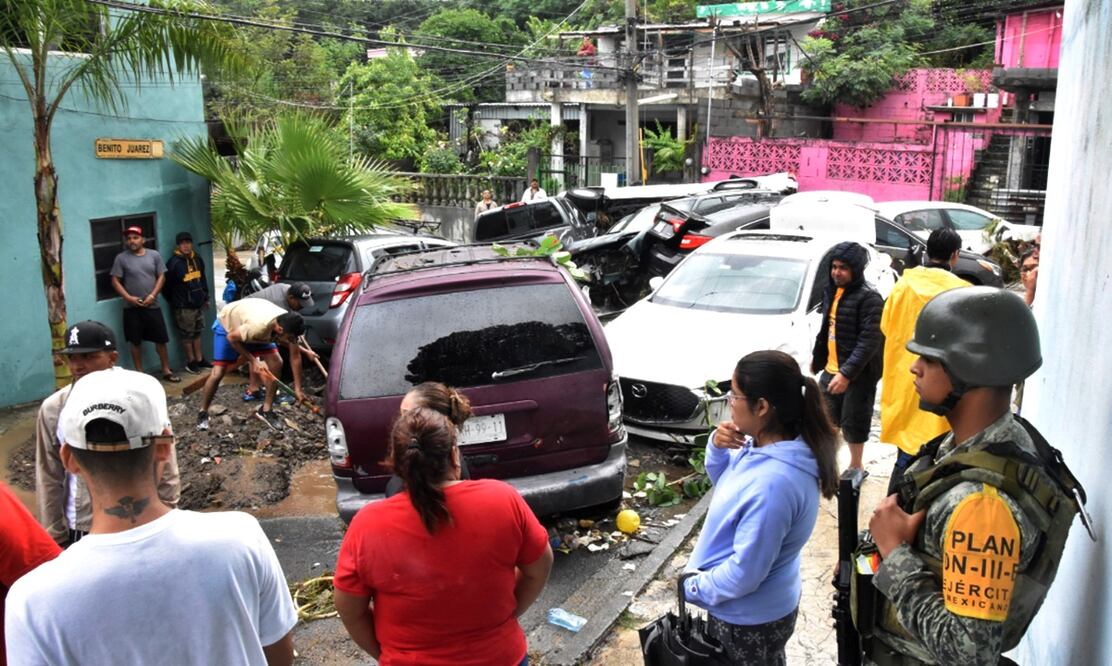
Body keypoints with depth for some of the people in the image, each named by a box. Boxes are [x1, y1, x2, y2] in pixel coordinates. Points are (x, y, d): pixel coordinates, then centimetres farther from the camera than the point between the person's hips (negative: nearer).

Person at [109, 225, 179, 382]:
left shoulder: (154, 255, 3)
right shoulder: (121, 258, -2)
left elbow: (161, 277, 2)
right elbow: (115, 281, -1)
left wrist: (152, 295, -10)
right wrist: (128, 297, -13)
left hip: (153, 306, 1)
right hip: (132, 308, -1)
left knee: (161, 339, 5)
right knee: (136, 342, 7)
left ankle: (166, 370, 18)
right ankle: (140, 374, 16)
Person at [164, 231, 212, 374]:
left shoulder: (197, 259, 8)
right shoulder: (174, 263, -14)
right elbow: (168, 286, -10)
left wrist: (206, 297, 19)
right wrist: (175, 302, -3)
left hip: (198, 304, 6)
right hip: (183, 307, -6)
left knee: (197, 333, 14)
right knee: (187, 335, 2)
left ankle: (200, 360, 23)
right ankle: (191, 362, 11)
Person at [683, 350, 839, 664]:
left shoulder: (771, 484, -36)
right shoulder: (765, 445, -8)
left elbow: (745, 572, -30)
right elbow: (724, 483, 10)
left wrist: (695, 588, -14)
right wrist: (717, 448, -10)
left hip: (749, 618, -8)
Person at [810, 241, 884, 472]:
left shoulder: (869, 298, -18)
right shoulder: (831, 291, 8)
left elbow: (870, 341, -23)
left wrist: (846, 374, -28)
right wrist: (816, 356, 23)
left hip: (858, 375, -7)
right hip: (830, 370, 7)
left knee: (853, 423, 6)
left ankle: (856, 466, 25)